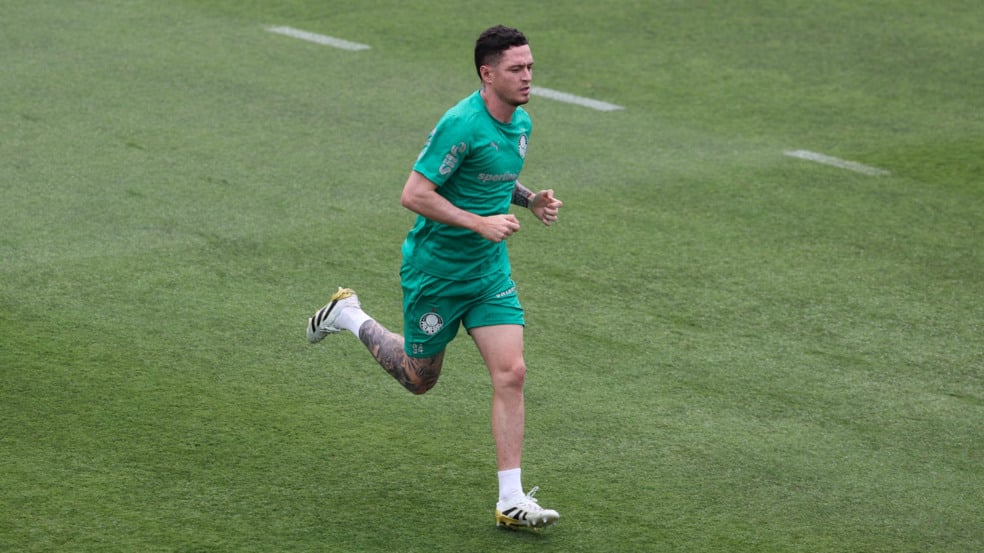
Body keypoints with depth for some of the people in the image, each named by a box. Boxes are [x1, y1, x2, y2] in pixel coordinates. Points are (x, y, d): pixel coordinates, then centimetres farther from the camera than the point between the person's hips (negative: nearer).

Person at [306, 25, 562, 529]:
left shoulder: (521, 123, 3)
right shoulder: (461, 125, -24)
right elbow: (413, 194, -25)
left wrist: (530, 200, 3)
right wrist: (480, 222, -29)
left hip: (490, 270, 6)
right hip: (434, 269, -6)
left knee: (511, 373, -7)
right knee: (418, 378, 12)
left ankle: (511, 501, -5)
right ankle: (349, 316, 38)